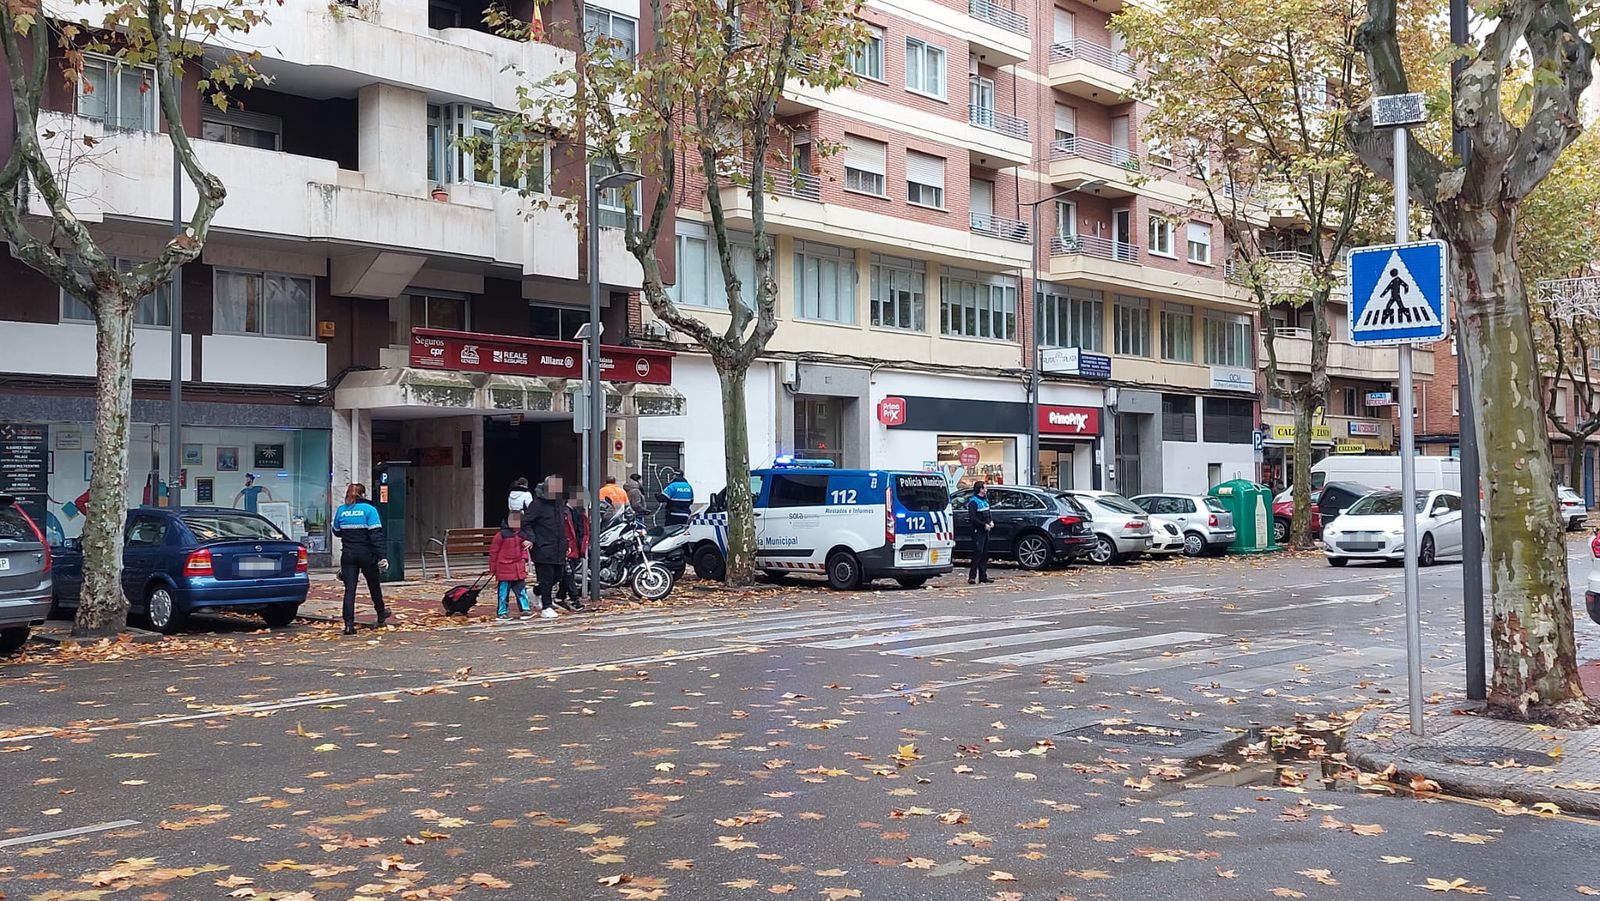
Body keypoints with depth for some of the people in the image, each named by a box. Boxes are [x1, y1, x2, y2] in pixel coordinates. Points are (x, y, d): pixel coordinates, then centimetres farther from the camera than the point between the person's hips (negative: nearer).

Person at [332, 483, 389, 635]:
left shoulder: (340, 510, 2)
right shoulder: (369, 509, -9)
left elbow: (336, 531, 13)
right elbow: (376, 535, -14)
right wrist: (381, 556, -16)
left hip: (348, 555, 2)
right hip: (367, 554, -2)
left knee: (349, 589, 0)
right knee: (373, 585, 17)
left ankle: (349, 624, -10)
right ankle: (381, 615, 36)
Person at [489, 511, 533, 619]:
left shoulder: (522, 535, 7)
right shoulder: (501, 535, -9)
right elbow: (493, 552, -5)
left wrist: (524, 559, 3)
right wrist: (492, 569, -3)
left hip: (519, 569, 5)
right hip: (504, 568, -5)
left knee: (521, 589, 7)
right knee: (504, 591, 1)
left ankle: (525, 609, 14)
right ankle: (502, 612, 9)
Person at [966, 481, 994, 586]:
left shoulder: (985, 500, 16)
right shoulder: (973, 502, -11)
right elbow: (972, 518, -18)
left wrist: (991, 521, 6)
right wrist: (984, 525, -19)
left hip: (985, 531, 9)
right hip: (978, 531, -9)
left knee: (985, 554, 9)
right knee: (978, 553, -13)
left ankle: (983, 576, 14)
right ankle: (972, 577, -11)